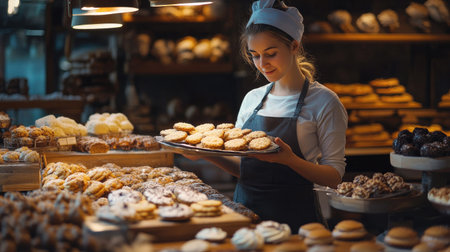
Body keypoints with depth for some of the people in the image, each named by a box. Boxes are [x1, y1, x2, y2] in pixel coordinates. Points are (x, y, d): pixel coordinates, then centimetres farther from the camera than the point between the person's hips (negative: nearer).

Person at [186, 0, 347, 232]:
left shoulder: (323, 102, -4)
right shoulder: (252, 99, 12)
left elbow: (334, 176, -7)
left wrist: (291, 159, -23)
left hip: (292, 218, -4)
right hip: (244, 210, 4)